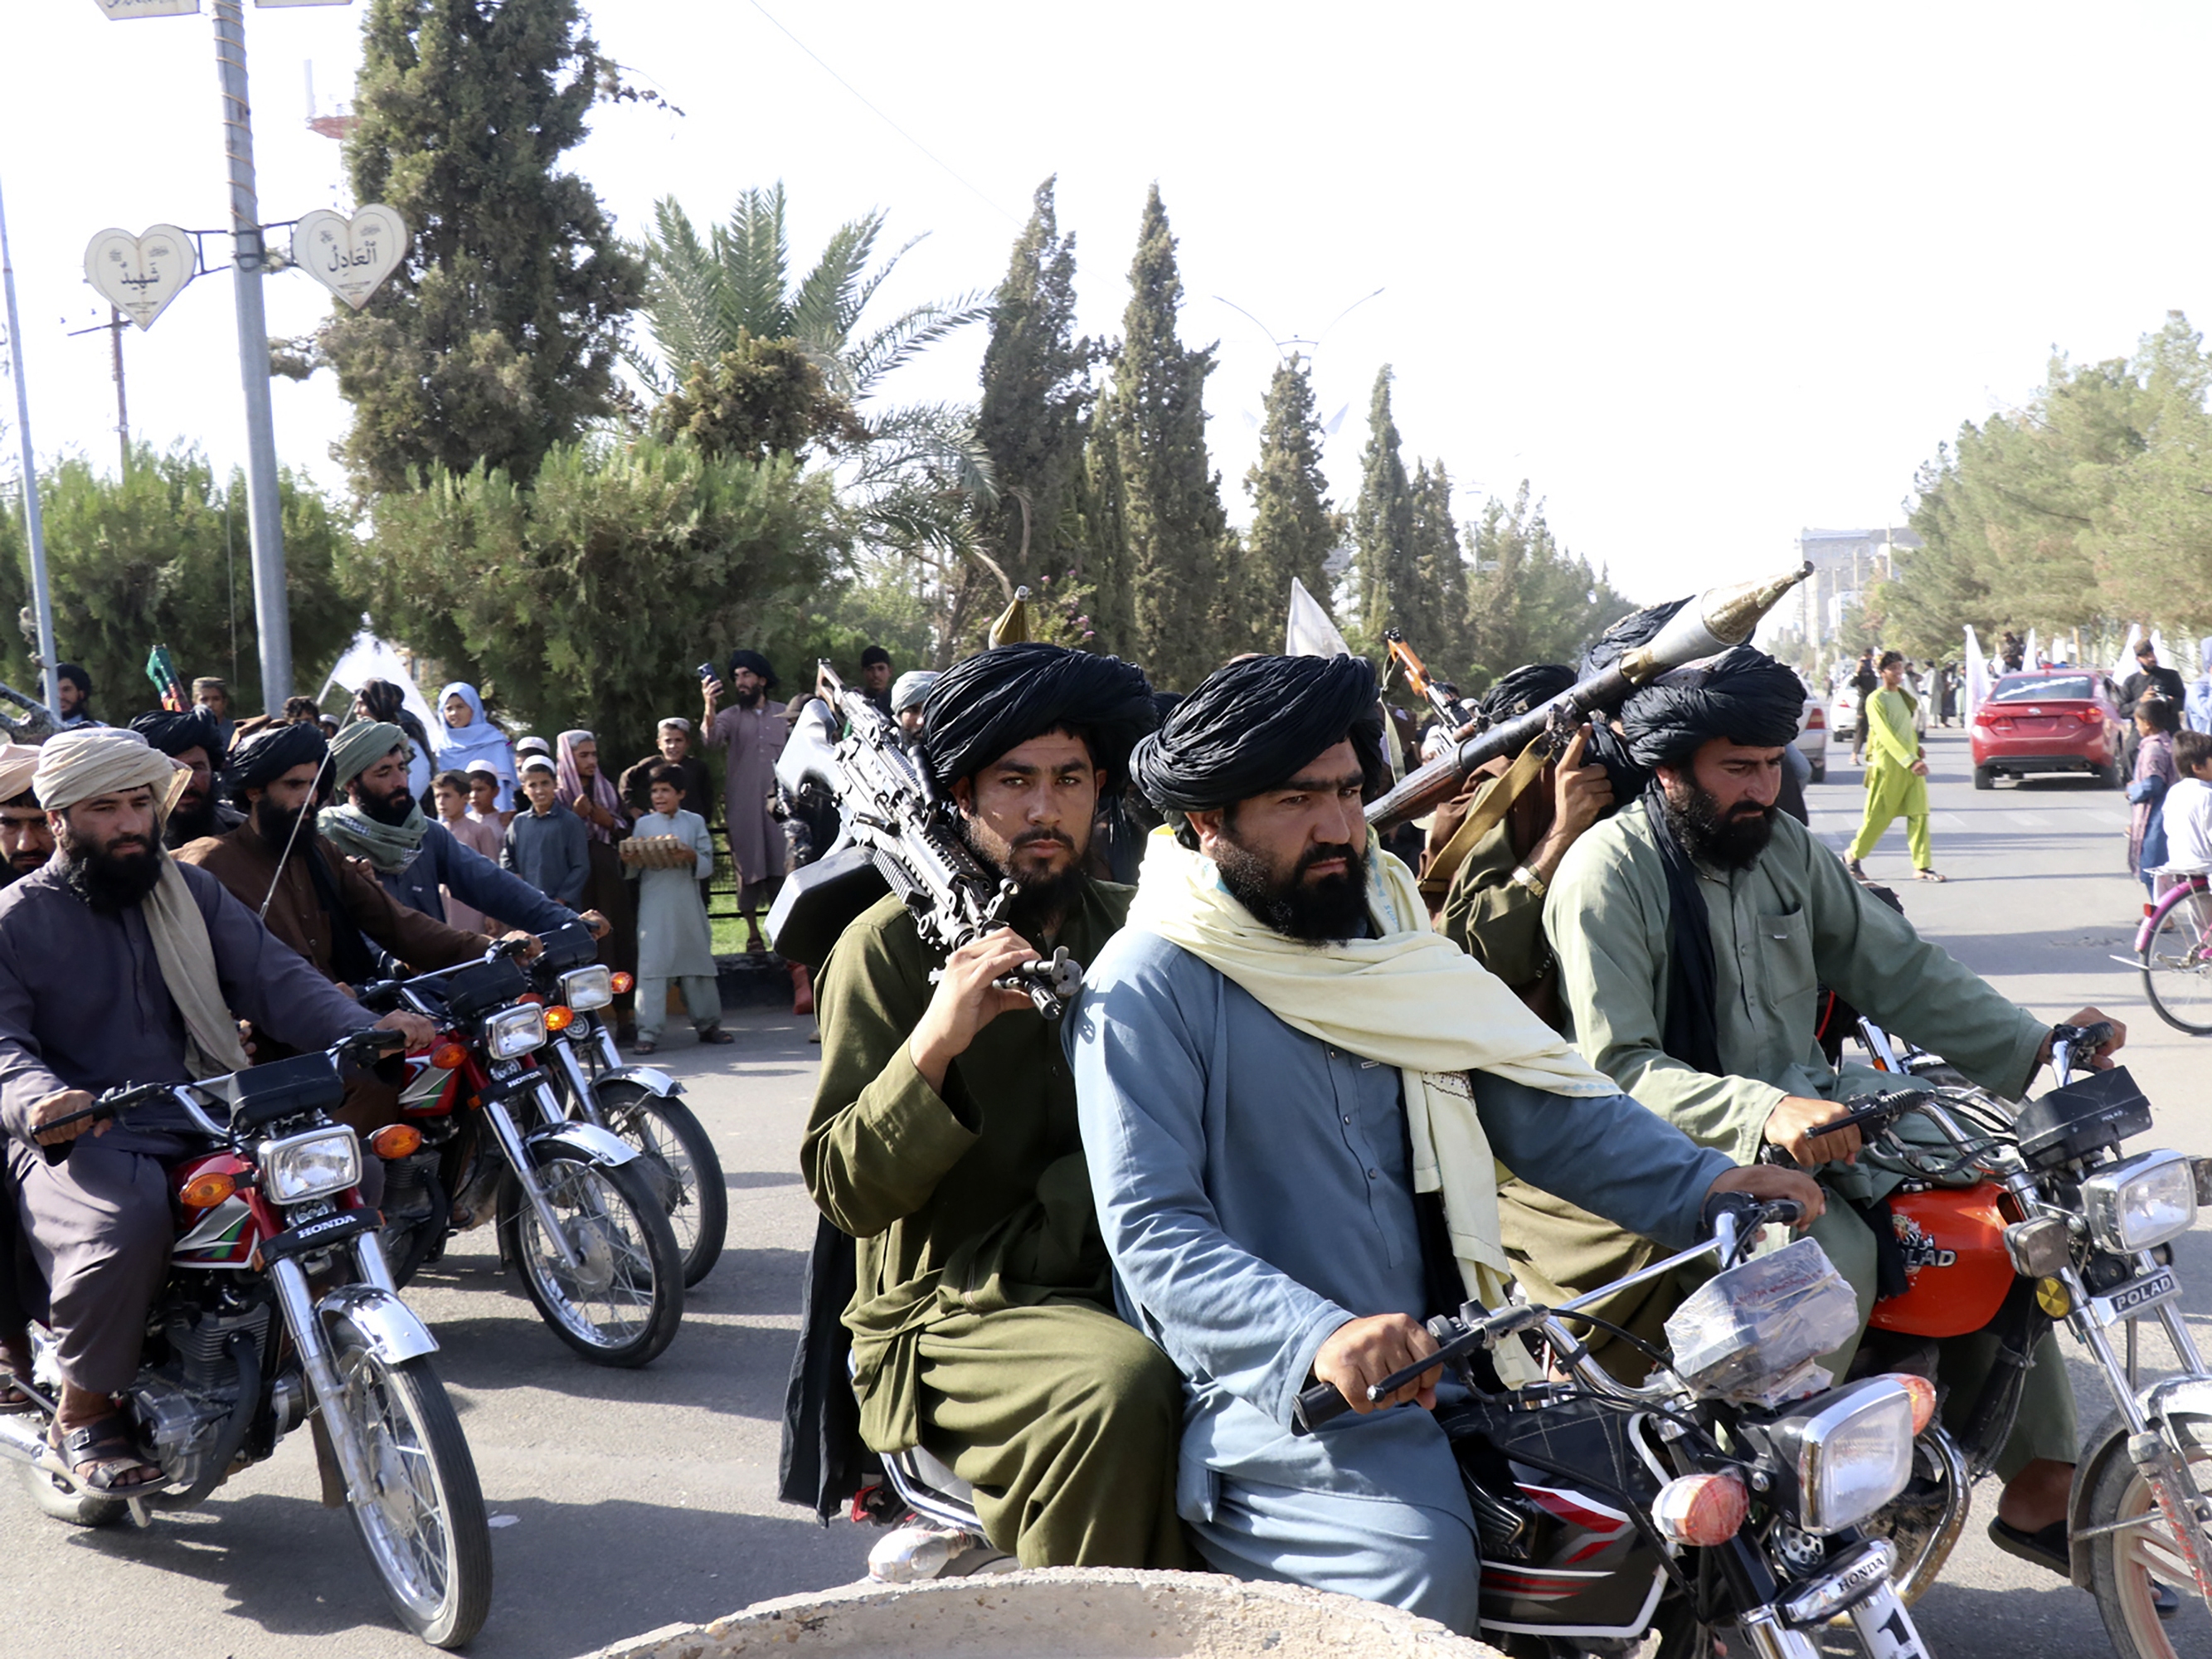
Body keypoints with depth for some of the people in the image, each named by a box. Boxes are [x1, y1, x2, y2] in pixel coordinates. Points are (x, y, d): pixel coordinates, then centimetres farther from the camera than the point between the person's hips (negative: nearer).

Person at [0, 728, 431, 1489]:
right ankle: (83, 1413, -10)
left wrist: (371, 1029, -13)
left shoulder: (191, 891, 16)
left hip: (206, 1131, 5)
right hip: (76, 1144, -4)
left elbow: (272, 977, 6)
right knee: (128, 1226, -36)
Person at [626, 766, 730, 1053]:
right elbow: (632, 872, 8)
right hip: (654, 906, -1)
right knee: (652, 965, -7)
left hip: (689, 906, 1)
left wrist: (691, 856, -18)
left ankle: (708, 1024, 21)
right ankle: (648, 1032, -6)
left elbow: (708, 865, 2)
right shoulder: (644, 824, 8)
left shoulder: (695, 822, 8)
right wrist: (628, 858, -13)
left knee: (698, 962, 9)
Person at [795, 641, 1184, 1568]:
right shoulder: (889, 945, -1)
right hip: (954, 1307, -5)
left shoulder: (1128, 927, 15)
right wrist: (934, 1042, -22)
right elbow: (846, 1192, -6)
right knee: (1121, 1385, -34)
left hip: (1115, 1279, 5)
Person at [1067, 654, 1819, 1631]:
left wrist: (1699, 1184, -7)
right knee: (1415, 1570, -28)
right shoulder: (1146, 987, -10)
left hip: (1435, 1354, 7)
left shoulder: (1383, 934, 13)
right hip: (1262, 1381, -7)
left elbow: (1539, 1101, 8)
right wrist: (1317, 1336, -33)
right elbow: (1150, 1226, -18)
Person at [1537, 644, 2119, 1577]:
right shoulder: (1609, 871, -14)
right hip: (1687, 1151, -7)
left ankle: (2039, 1489, 5)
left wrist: (2032, 1046, -3)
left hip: (1799, 1107, 7)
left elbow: (1893, 966, 10)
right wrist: (1762, 1112, -35)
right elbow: (1615, 1070, -22)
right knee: (1835, 1253, -31)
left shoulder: (1783, 846, 8)